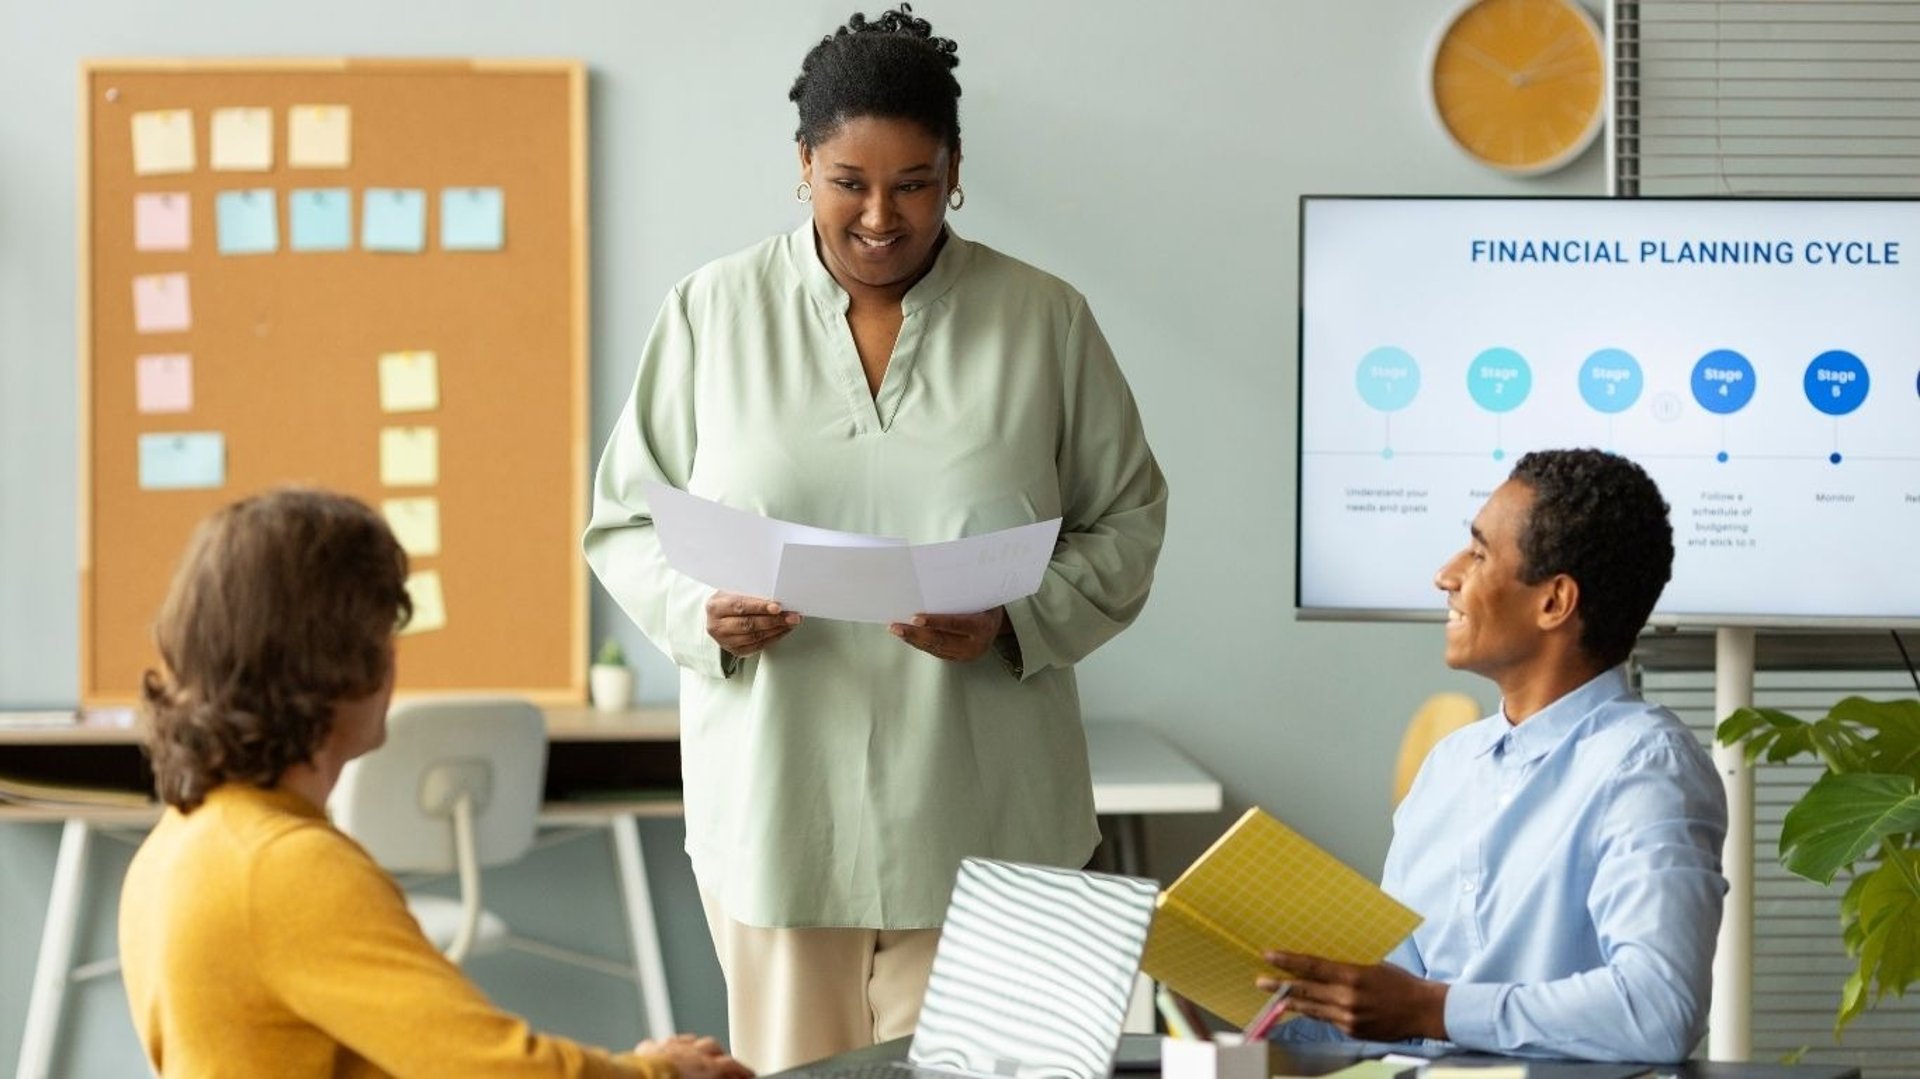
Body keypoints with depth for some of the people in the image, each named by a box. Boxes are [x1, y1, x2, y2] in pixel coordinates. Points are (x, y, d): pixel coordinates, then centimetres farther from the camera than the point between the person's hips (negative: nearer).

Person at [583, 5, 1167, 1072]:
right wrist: (701, 612, -12)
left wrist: (1013, 624, -11)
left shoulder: (1044, 320, 3)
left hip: (978, 814, 0)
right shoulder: (711, 313, 3)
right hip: (778, 808, 0)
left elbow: (1126, 522, 7)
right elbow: (626, 521, 8)